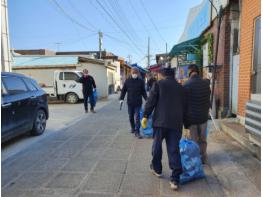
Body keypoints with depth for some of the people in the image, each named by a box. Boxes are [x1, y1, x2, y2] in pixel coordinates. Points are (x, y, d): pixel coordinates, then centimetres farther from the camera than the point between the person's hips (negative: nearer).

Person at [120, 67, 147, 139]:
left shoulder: (141, 81, 1)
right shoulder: (127, 81, 1)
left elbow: (143, 91, 6)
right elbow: (123, 90, 6)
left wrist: (146, 99, -4)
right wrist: (121, 99, -3)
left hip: (138, 102, -2)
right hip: (130, 102, 2)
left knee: (137, 117, -5)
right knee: (131, 117, 13)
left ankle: (137, 132, 0)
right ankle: (133, 128, 34)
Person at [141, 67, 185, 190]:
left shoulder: (159, 83, 3)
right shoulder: (180, 87, 16)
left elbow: (151, 101, -4)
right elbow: (183, 106, 19)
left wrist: (145, 116, 1)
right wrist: (182, 122, 26)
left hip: (161, 120, -3)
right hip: (176, 122, 4)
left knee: (157, 145, 15)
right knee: (174, 149, 4)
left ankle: (157, 169, 32)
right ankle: (175, 179, 3)